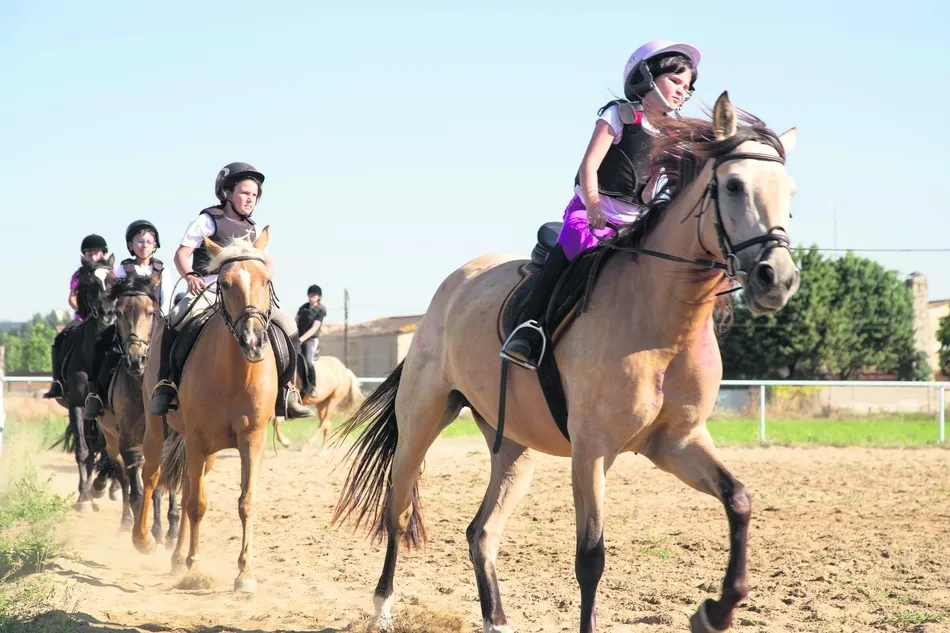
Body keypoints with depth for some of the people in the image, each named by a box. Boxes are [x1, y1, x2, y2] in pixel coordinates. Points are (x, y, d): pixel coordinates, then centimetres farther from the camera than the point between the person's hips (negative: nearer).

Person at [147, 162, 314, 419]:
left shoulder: (252, 229, 18)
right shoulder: (208, 221, 3)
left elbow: (268, 262, 23)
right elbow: (181, 254, -1)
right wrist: (190, 277, -21)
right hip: (206, 289, -5)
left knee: (288, 327, -9)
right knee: (174, 321, -33)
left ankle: (286, 391, -2)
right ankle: (166, 386, -21)